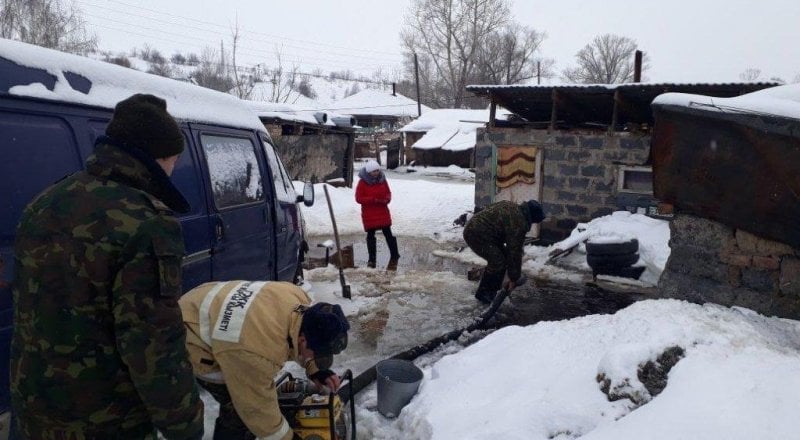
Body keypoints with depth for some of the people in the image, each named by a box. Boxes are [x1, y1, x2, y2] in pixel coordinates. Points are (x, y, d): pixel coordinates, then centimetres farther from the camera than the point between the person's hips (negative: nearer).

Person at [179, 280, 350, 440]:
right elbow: (258, 407, -22)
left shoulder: (297, 298, -18)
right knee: (237, 406, -8)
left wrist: (314, 369, -5)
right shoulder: (258, 352, -38)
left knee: (253, 388, 15)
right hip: (192, 340, -8)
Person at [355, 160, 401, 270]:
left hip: (383, 212, 2)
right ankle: (371, 260, 19)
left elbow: (388, 192, 10)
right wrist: (373, 200, -22)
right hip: (369, 214, -2)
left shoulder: (382, 180, 1)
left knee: (388, 234, 2)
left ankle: (394, 257, 17)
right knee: (370, 236, 7)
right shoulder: (362, 182, -11)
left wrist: (387, 199, -14)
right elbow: (358, 198, -12)